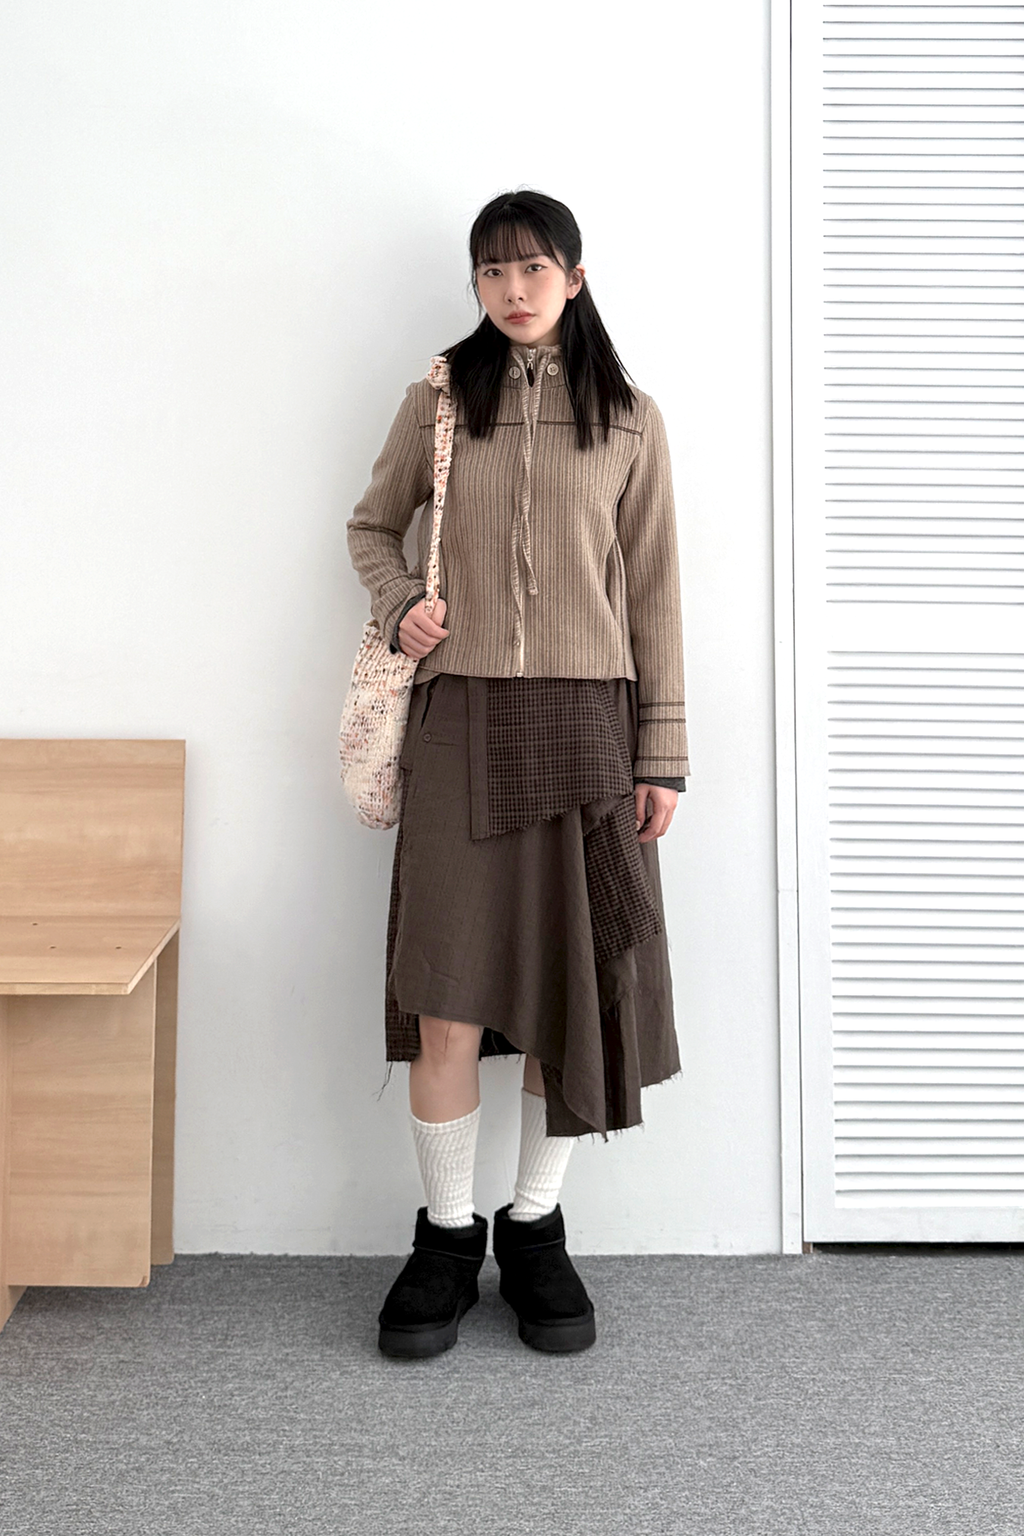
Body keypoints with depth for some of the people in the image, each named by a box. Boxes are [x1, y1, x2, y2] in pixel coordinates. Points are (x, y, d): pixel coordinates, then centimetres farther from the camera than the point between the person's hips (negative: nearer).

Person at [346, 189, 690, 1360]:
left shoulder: (629, 419, 8)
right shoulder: (438, 401, 8)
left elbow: (654, 591, 6)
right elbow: (372, 526, 19)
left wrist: (662, 751, 2)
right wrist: (398, 605, -3)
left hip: (585, 724, 1)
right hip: (462, 719, 0)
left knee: (574, 986, 4)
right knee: (448, 991, -3)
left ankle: (535, 1229, 22)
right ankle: (446, 1233, 16)